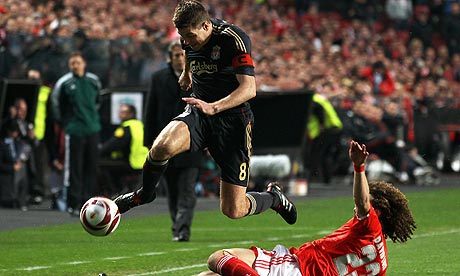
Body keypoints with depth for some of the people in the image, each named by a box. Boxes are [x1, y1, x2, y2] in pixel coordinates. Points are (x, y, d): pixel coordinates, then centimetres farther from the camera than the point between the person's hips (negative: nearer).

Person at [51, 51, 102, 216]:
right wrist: (64, 122, 8)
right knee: (74, 168, -5)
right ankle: (74, 204, -1)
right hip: (74, 131, -4)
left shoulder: (93, 81, 6)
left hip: (92, 130, 4)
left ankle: (87, 201, 14)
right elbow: (56, 103, 5)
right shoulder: (65, 83, -6)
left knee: (91, 167, 6)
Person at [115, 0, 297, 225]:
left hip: (233, 119, -5)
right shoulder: (190, 38, 2)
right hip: (197, 114, 5)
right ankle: (144, 194, 0)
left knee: (233, 211, -7)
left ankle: (274, 197, 28)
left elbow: (249, 89, -27)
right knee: (162, 146, -32)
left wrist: (214, 107, -40)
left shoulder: (233, 39, -18)